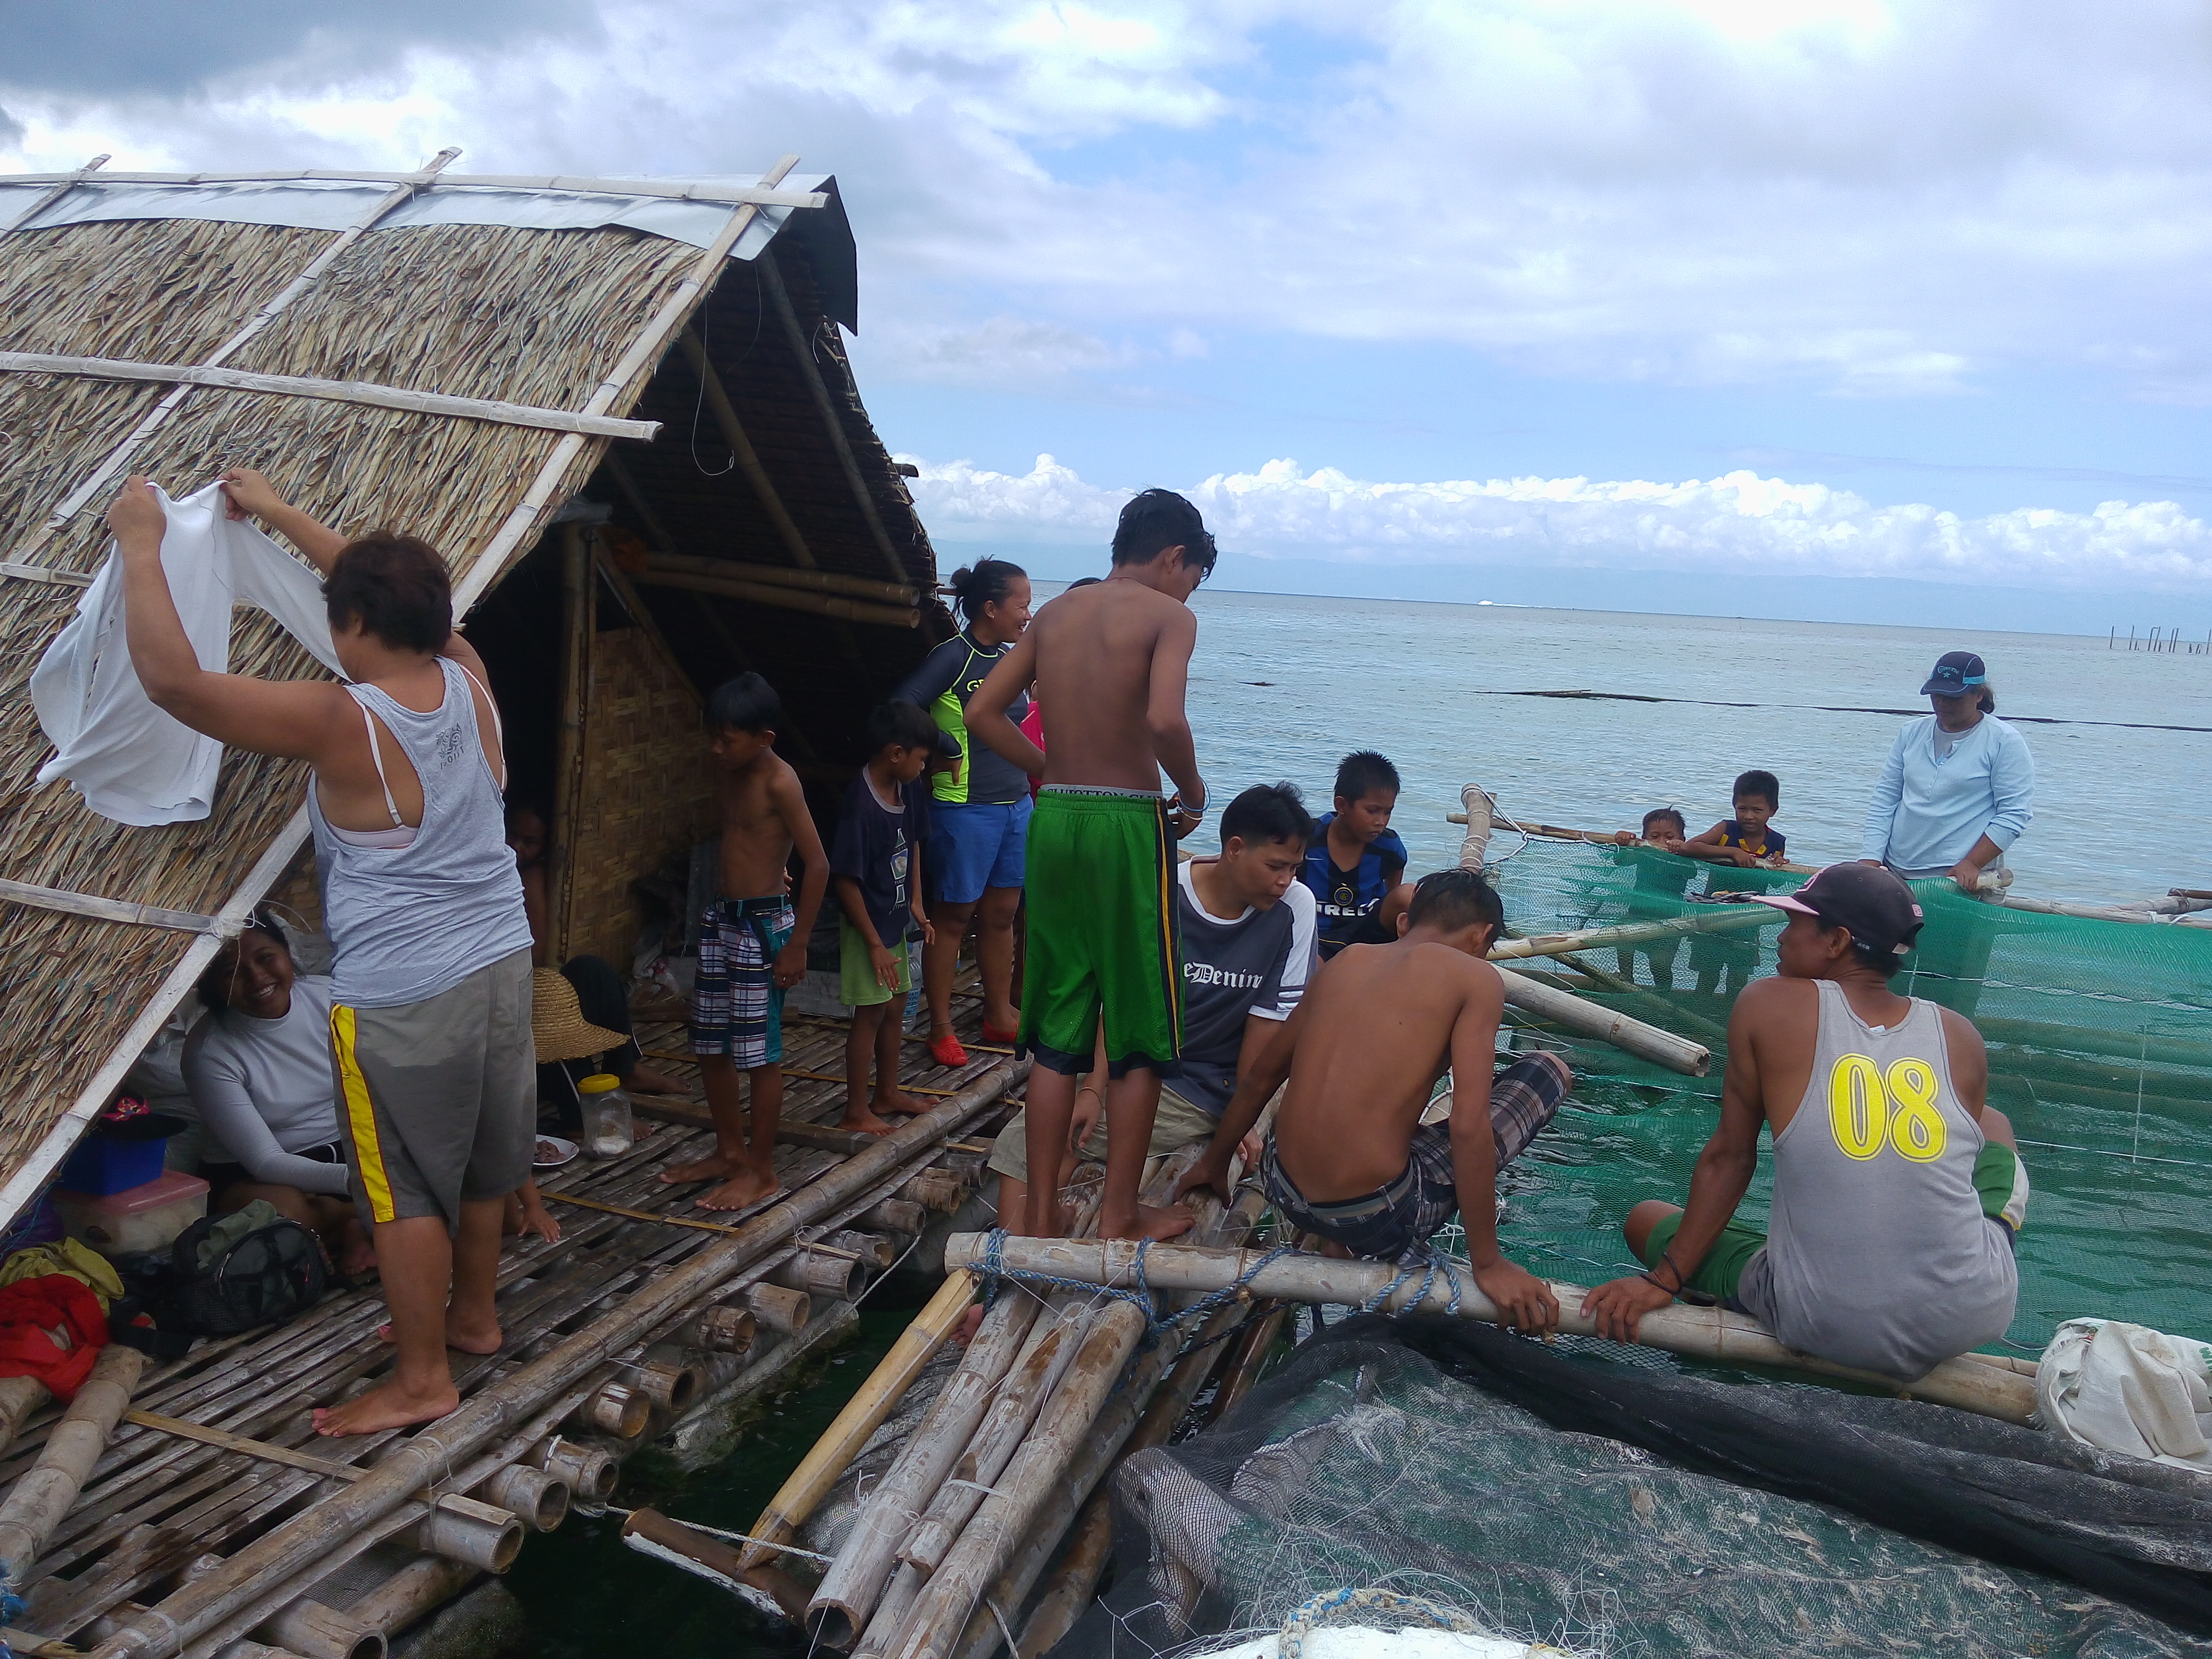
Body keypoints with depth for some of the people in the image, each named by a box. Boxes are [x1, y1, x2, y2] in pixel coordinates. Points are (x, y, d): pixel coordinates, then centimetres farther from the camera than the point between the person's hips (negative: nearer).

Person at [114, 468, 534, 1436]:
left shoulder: (339, 722, -21)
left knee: (404, 1188, 7)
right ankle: (473, 1314, 39)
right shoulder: (470, 680, -3)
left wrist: (141, 542, -9)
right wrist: (280, 515, 21)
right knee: (481, 1160, 21)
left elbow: (169, 676, -19)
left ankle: (422, 1379, 20)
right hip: (501, 964, 7)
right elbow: (398, 594, 15)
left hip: (400, 994, -7)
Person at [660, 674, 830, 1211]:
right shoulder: (729, 774, 6)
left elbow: (817, 865, -18)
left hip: (763, 924, -8)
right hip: (721, 918, 8)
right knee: (709, 1046, 14)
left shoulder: (778, 781, -17)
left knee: (758, 1052, 0)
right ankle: (730, 1152, 30)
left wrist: (797, 944, -16)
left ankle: (761, 1171, 13)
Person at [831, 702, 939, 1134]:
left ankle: (887, 1094, 34)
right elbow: (845, 880, -24)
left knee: (895, 1006, 17)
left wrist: (916, 904, 9)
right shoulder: (861, 806, -26)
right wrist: (874, 944, -20)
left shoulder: (909, 789, -2)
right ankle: (856, 1112, 13)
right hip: (866, 925, -8)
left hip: (895, 920, 8)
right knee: (871, 1012, 0)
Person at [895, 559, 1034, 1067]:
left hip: (1016, 804, 7)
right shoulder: (953, 656, -14)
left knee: (1001, 916, 15)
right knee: (953, 916, 4)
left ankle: (999, 1016, 27)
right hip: (966, 809, -7)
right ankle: (941, 1029, 13)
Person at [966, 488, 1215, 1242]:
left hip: (1053, 819, 6)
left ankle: (1040, 1209, 18)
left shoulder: (1055, 612, 13)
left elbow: (982, 712, 11)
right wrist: (1192, 791, -5)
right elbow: (1165, 719, -23)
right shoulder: (1168, 616, -5)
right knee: (1142, 1033, 7)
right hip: (1126, 822, -6)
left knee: (1057, 1029, 13)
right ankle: (1120, 1213, 14)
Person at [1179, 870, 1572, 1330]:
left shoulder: (1346, 960, 12)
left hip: (1283, 1192, 6)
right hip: (1375, 1219, -6)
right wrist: (1488, 1265, -5)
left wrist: (1213, 1163, 33)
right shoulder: (1476, 978, -4)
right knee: (1549, 1070, 12)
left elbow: (1258, 1078, 19)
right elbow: (1469, 1127, -13)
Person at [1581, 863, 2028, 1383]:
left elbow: (1729, 1156, -2)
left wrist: (1664, 1279, 7)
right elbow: (1955, 1155, 13)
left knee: (1645, 1218, 21)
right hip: (1976, 1316, 3)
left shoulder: (1768, 1006, -6)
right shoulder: (1960, 1037, 1)